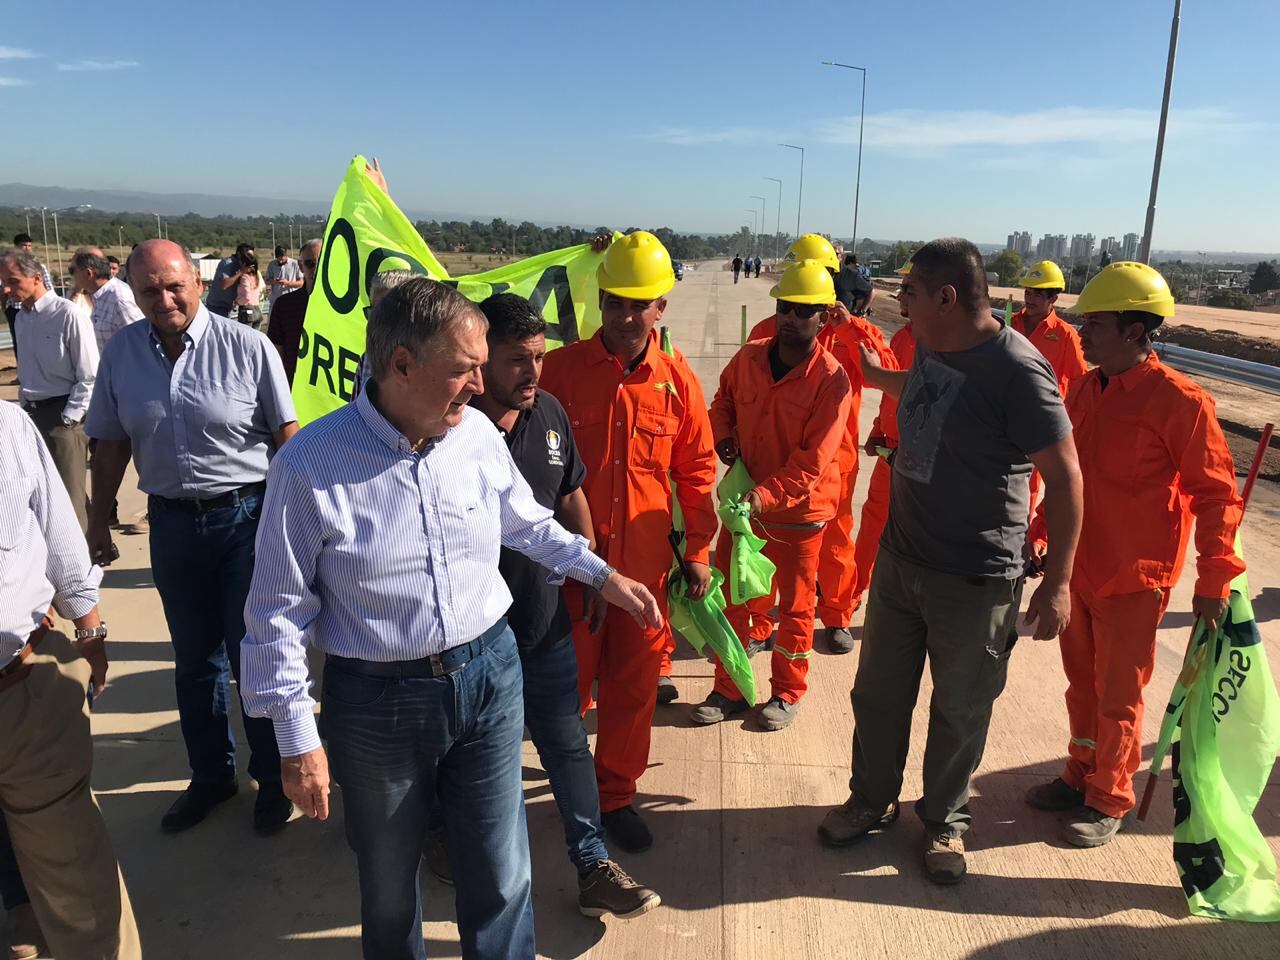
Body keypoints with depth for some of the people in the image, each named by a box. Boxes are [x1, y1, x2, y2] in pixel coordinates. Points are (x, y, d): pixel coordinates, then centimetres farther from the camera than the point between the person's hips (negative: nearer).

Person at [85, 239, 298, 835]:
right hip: (172, 522, 4)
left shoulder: (246, 346, -11)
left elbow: (286, 434, -8)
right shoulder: (120, 353, 1)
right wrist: (99, 522, 11)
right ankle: (211, 775, 36)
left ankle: (273, 779, 25)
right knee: (195, 658, 17)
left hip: (248, 515, -4)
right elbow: (111, 444, 9)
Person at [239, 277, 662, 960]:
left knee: (499, 875, 13)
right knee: (388, 878, 21)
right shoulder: (309, 465, -17)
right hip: (377, 700, -2)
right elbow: (278, 613, -10)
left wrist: (601, 575, 13)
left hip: (489, 675, 3)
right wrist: (297, 740, -8)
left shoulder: (477, 431, -5)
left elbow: (525, 522, 14)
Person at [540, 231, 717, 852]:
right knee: (566, 681, 12)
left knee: (634, 684, 12)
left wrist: (698, 550, 7)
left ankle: (615, 793, 32)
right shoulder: (562, 368, -6)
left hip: (644, 561, 2)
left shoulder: (676, 379, -1)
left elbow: (697, 469, 6)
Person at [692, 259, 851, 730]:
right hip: (743, 502, 5)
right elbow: (722, 401, 16)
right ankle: (729, 690, 31)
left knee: (795, 607, 13)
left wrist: (765, 495, -34)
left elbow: (811, 461, -23)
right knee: (730, 597, 14)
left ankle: (787, 693, 33)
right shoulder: (748, 357, -4)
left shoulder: (831, 379, -18)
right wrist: (723, 436, -4)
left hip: (799, 511, -4)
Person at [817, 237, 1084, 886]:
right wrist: (872, 373, 40)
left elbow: (1064, 475, -18)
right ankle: (872, 800, 39)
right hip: (899, 558, 7)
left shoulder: (1016, 370, -22)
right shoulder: (929, 349, 1)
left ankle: (945, 820, 36)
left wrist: (1057, 582, -18)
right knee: (877, 692, 18)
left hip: (975, 581, -7)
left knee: (959, 712, 13)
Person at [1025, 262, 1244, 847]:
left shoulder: (1180, 401, -17)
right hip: (1074, 567, 6)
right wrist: (1041, 536, 16)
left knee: (1117, 696, 9)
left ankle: (1110, 800, 26)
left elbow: (1215, 495, -14)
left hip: (1132, 579, -6)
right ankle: (1082, 775, 37)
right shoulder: (1084, 390, 4)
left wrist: (1213, 579, -15)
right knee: (1083, 683, 19)